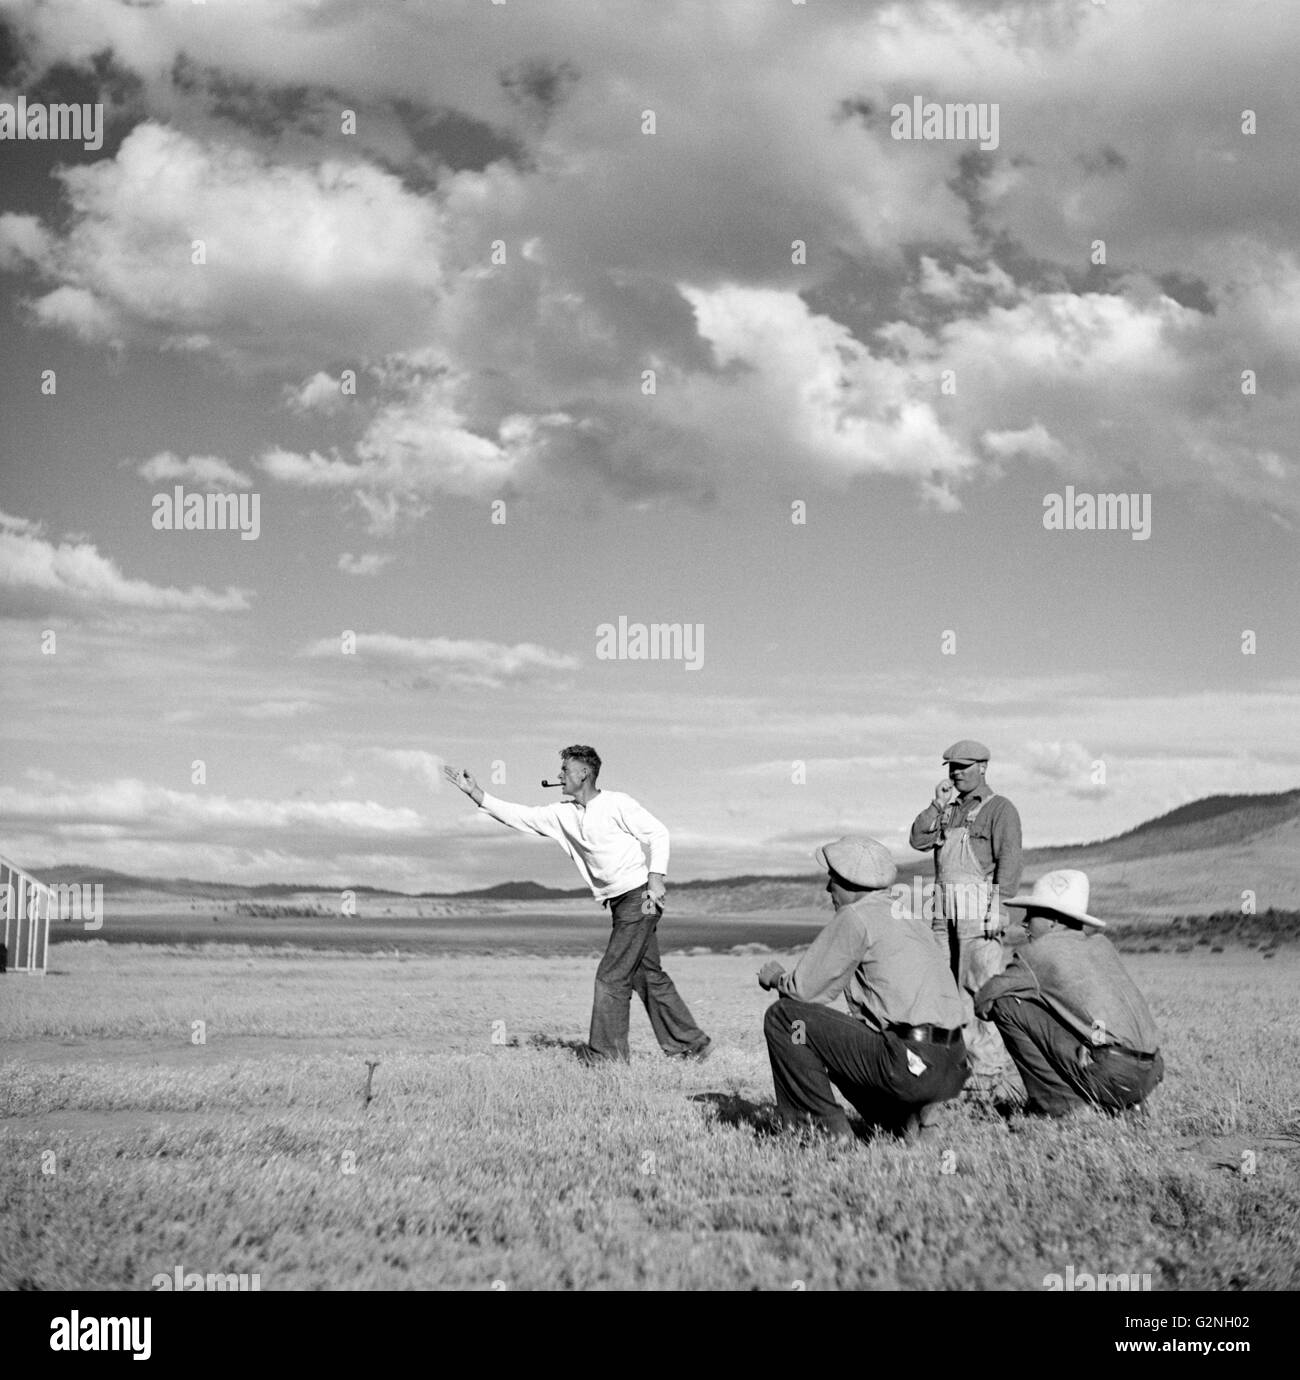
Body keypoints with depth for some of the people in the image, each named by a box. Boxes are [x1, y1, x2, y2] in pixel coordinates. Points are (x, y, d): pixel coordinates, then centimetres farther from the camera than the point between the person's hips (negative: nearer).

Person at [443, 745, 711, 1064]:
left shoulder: (616, 804, -10)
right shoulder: (561, 814, 9)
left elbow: (658, 833, -8)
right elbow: (518, 815, 9)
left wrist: (656, 877, -17)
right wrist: (476, 793, 3)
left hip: (639, 897, -8)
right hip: (618, 904, 8)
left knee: (611, 976, -8)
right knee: (648, 978, 10)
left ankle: (606, 1052, -1)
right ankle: (693, 1043, 16)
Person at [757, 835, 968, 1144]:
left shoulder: (855, 916, -4)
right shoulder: (907, 916, 20)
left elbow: (806, 990, -2)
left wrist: (777, 979, 20)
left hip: (911, 1066, -9)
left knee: (782, 1017, -1)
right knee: (837, 1039, 33)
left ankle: (823, 1124, 2)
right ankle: (901, 1116, 14)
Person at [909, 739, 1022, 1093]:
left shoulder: (1000, 809, -1)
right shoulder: (948, 808, 20)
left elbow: (1009, 860, -10)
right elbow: (918, 840, 9)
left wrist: (999, 907, -18)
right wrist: (938, 805, 0)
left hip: (980, 910, -7)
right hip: (945, 911, 7)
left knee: (984, 989, -11)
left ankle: (995, 1071, -9)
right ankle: (968, 1066, 11)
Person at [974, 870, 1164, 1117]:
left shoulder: (1038, 951, 1)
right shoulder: (1101, 944, 18)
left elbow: (982, 1000, 6)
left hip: (1112, 1075, -7)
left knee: (1006, 1005, -2)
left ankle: (1062, 1102, 0)